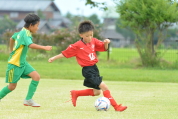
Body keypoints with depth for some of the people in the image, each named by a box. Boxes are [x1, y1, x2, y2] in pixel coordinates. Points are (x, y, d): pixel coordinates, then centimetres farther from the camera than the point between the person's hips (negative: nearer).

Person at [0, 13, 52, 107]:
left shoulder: (22, 32, 10)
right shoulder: (25, 34, -19)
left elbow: (12, 38, 28)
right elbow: (31, 45, -38)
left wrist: (11, 51, 42)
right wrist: (44, 47, -39)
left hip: (22, 62, 9)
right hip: (15, 63, -9)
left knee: (36, 76, -8)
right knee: (12, 86, 0)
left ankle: (28, 100, -4)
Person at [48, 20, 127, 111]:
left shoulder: (94, 41, 6)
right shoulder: (77, 46, -10)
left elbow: (104, 48, 9)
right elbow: (65, 53, -1)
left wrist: (106, 43, -13)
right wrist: (54, 58, 1)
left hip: (94, 68, 8)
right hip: (88, 70, -8)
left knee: (96, 92, 16)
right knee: (104, 87, -16)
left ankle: (76, 93, 31)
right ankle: (116, 106, -15)